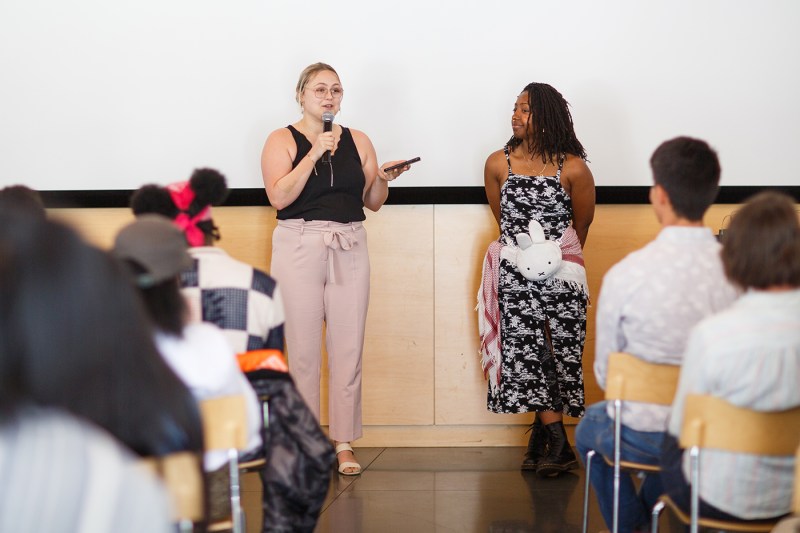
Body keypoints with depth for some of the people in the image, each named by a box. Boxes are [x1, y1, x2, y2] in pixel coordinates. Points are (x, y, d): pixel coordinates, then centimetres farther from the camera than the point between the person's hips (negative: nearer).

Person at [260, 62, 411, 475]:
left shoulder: (358, 141, 13)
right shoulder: (282, 140, 3)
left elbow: (372, 202, 16)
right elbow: (279, 197, -11)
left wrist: (382, 178, -4)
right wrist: (314, 154, -15)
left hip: (349, 247, 3)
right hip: (299, 246, -3)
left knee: (348, 348, 0)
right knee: (303, 348, -4)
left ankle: (344, 443, 7)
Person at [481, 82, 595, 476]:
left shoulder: (572, 168, -7)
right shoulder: (498, 163, 1)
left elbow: (582, 225, 7)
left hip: (561, 272, -1)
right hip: (516, 274, 2)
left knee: (559, 352, -1)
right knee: (526, 351, -6)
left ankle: (541, 434, 13)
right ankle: (558, 444, -2)